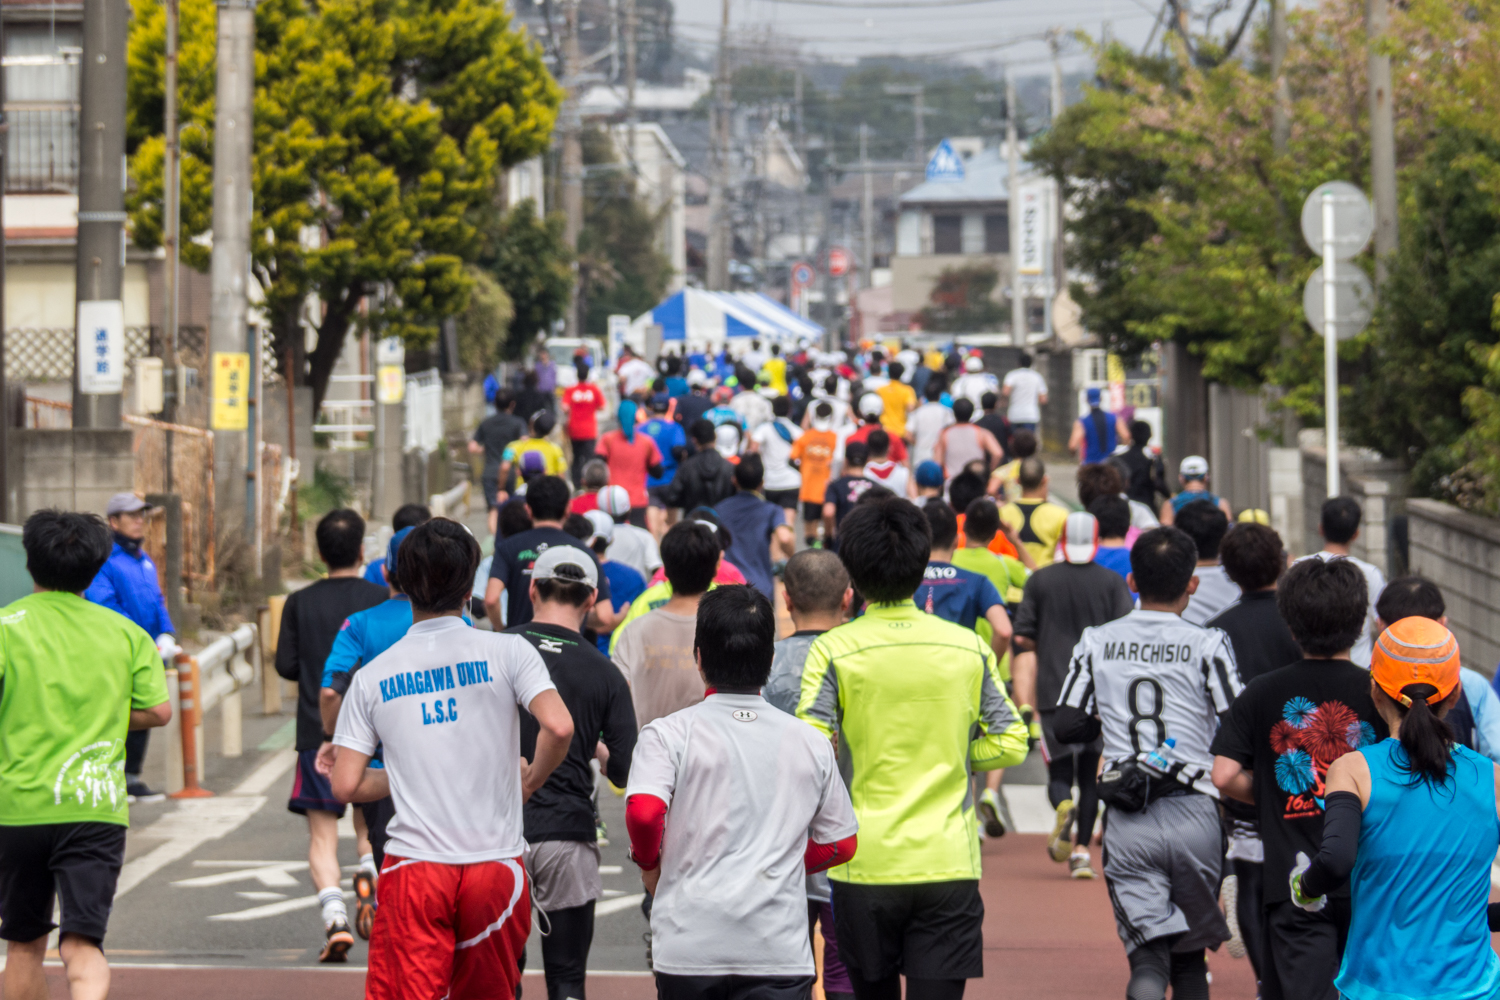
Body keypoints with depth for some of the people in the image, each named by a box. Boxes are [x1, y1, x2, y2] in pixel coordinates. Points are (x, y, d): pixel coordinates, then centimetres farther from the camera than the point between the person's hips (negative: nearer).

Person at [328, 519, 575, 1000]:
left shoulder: (372, 676, 3)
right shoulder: (507, 652, -2)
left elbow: (345, 785, 0)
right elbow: (558, 727, -16)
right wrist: (531, 779, 4)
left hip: (414, 868, 0)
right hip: (496, 865, 0)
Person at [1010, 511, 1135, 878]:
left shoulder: (1040, 580, 3)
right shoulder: (1113, 583, 1)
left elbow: (1023, 638, 4)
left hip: (1052, 691, 0)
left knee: (1059, 772, 6)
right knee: (1091, 774, 11)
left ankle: (1062, 806, -28)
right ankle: (1081, 851, 5)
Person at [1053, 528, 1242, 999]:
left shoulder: (1096, 642, 5)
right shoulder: (1207, 645, -3)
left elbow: (1066, 726, 5)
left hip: (1127, 823, 1)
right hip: (1194, 817, -1)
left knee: (1149, 952, -3)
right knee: (1190, 952, 16)